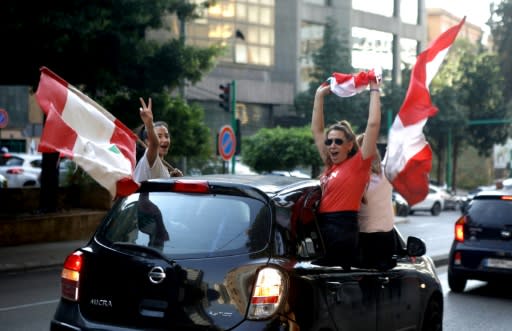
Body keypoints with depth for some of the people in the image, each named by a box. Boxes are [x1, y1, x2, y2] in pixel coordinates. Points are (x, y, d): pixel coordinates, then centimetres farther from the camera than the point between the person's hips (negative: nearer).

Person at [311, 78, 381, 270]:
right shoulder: (330, 166, 17)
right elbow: (316, 130, 25)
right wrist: (320, 95, 25)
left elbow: (373, 124, -7)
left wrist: (374, 91, 1)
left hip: (342, 231, -7)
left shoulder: (358, 164, -1)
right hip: (323, 229, 7)